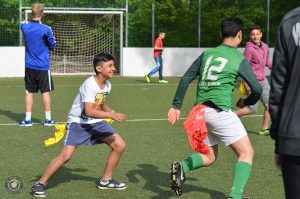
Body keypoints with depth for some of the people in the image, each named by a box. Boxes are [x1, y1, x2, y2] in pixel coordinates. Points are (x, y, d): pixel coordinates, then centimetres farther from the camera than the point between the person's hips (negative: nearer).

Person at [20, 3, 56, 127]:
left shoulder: (24, 26, -3)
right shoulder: (46, 29, -14)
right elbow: (52, 45, -2)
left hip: (29, 66, 3)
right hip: (43, 66, -3)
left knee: (29, 92, 8)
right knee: (45, 92, 4)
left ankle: (28, 119, 8)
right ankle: (48, 119, 7)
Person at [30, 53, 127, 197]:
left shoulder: (107, 85, -1)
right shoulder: (89, 85, -26)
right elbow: (89, 111, -35)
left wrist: (110, 111, 3)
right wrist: (112, 115, -37)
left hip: (96, 122, 8)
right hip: (78, 122, -7)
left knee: (120, 145, 0)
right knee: (66, 155, -18)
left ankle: (105, 180, 16)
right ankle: (40, 184, -2)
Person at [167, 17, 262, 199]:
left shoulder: (207, 53, 14)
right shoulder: (239, 59, 1)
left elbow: (185, 79, 11)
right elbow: (257, 89, -1)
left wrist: (176, 106, 14)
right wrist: (246, 102, 19)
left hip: (201, 111, 6)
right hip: (221, 111, -6)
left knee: (209, 156, 20)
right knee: (246, 153, 3)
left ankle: (182, 167, -8)